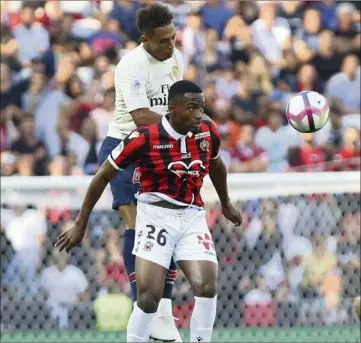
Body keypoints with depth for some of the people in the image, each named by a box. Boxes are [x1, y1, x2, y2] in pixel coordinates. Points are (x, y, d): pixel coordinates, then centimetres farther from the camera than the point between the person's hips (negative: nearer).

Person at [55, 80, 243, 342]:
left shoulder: (208, 133, -2)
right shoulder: (144, 138, -15)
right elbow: (103, 176, -3)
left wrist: (226, 204, 35)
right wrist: (81, 225, 0)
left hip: (193, 217, 4)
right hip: (156, 216, -4)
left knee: (207, 288, -14)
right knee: (149, 297, -14)